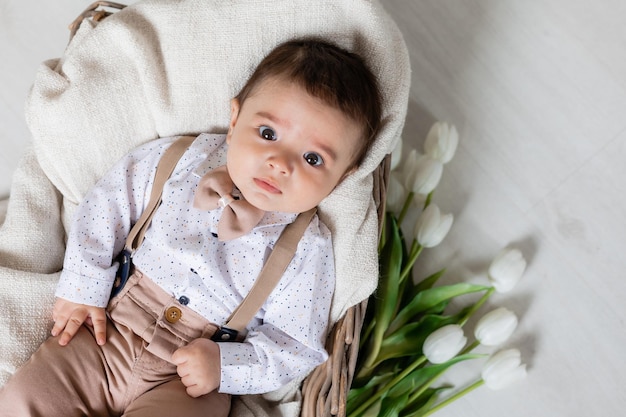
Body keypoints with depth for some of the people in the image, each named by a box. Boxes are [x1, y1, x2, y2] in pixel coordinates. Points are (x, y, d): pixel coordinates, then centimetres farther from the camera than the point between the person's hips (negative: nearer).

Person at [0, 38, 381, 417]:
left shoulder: (308, 251, -15)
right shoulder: (175, 161, -10)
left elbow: (298, 347, -10)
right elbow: (105, 207, 2)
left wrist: (224, 365, -22)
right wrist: (84, 287, -3)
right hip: (107, 332, 2)